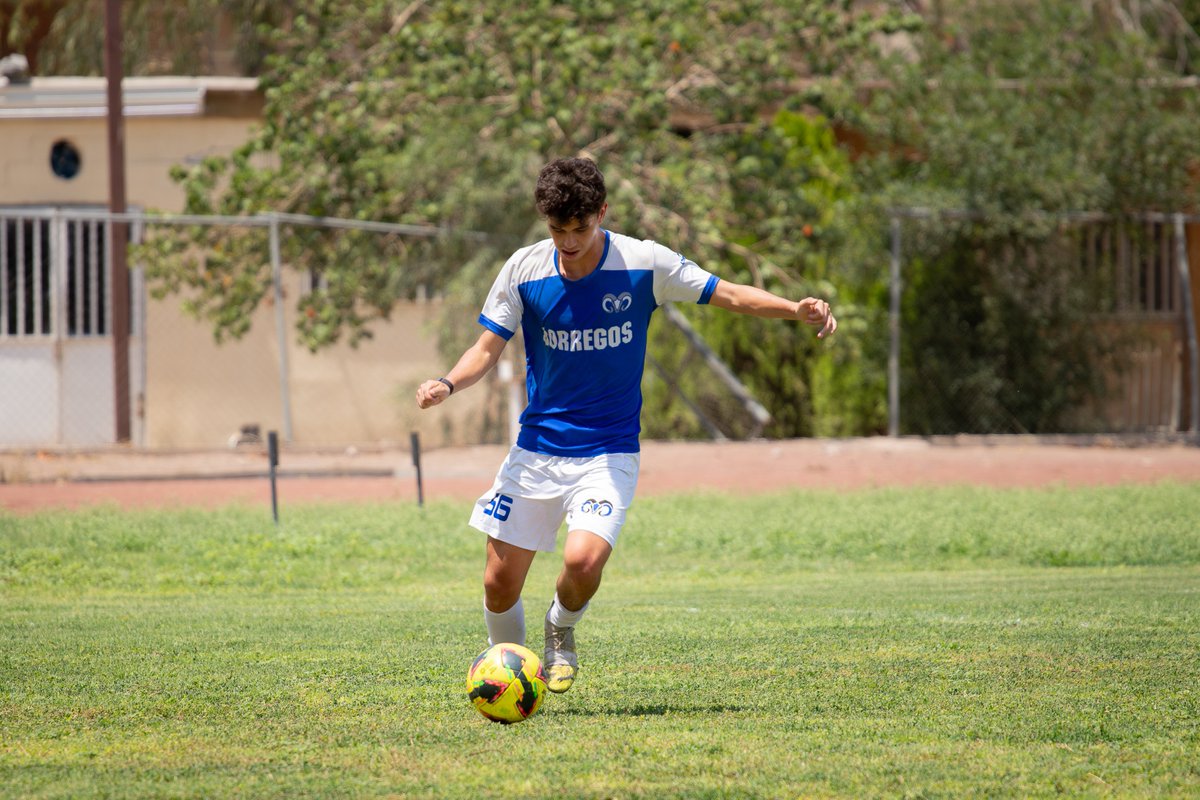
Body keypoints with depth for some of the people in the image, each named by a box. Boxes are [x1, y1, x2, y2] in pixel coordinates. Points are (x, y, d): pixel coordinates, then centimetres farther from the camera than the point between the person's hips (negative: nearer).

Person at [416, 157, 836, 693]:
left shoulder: (644, 264, -9)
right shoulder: (524, 270, -6)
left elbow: (730, 295, -1)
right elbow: (487, 349, 1)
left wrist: (797, 311, -17)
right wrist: (447, 384, -19)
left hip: (608, 453, -2)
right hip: (536, 447, 2)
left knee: (583, 560, -25)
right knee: (501, 583, -1)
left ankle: (561, 631, 9)